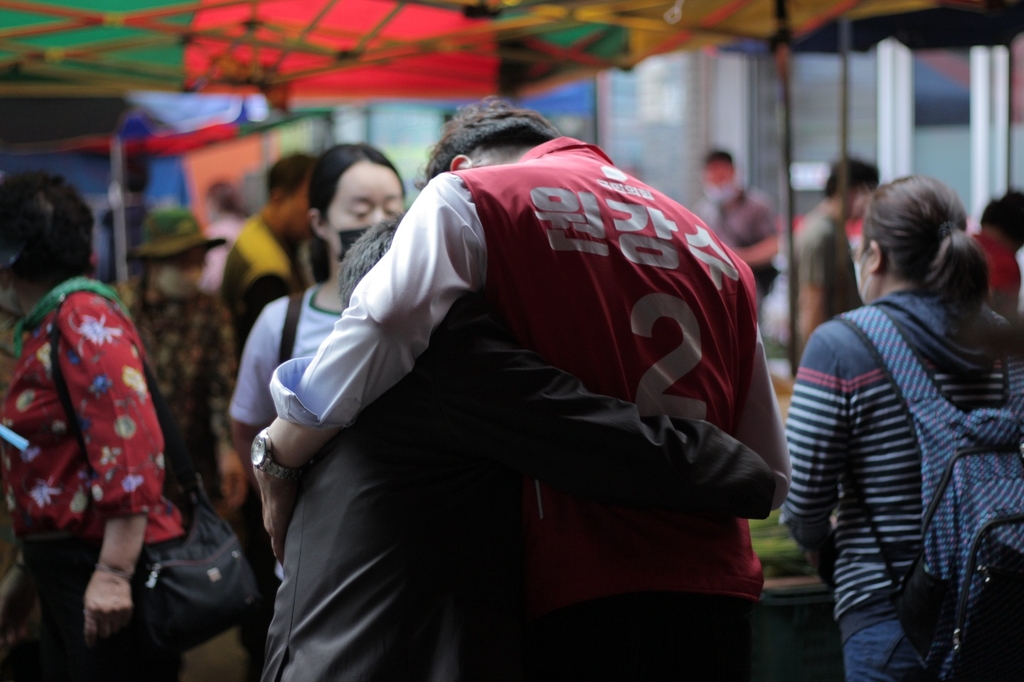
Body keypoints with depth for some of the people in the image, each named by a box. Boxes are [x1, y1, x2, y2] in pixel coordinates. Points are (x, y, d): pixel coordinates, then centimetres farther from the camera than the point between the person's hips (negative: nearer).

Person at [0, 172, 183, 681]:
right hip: (66, 575, 10)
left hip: (107, 578, -10)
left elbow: (129, 443, -22)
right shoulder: (44, 329, 17)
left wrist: (113, 573, -26)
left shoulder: (84, 319, -12)